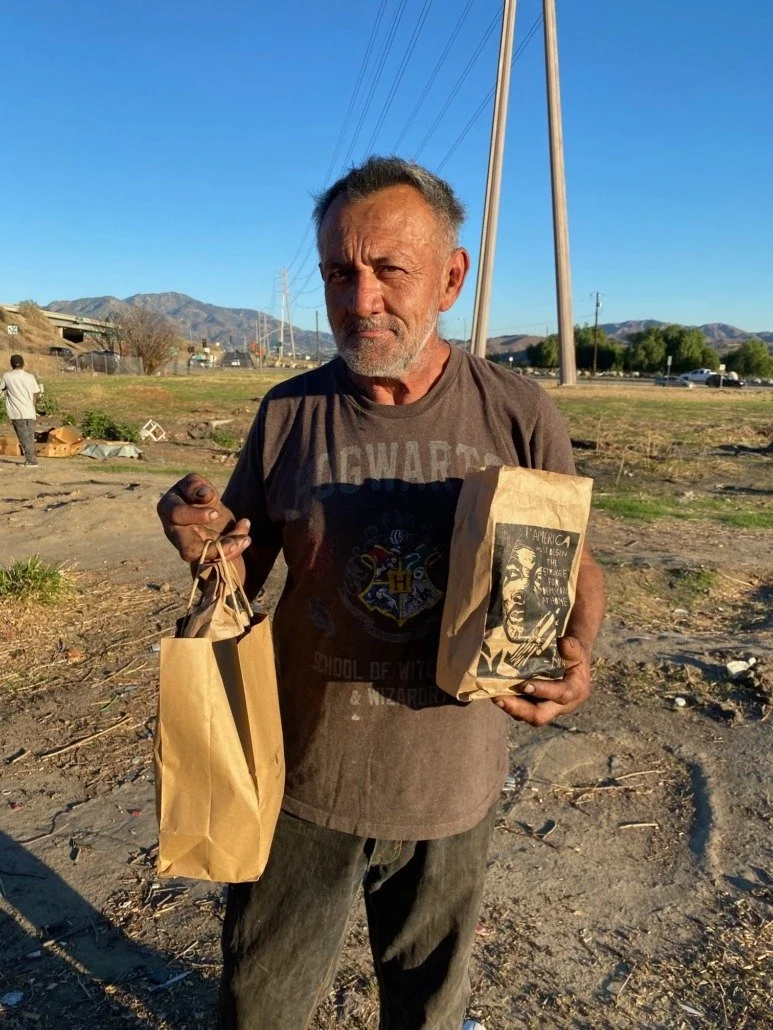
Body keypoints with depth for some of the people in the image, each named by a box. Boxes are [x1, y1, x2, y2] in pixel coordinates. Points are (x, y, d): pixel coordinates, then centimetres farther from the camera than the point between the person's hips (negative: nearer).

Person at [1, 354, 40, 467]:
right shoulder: (30, 377, 2)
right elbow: (35, 395, 5)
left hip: (16, 413, -2)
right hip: (29, 412, 2)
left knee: (24, 437, 0)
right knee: (30, 437, 10)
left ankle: (31, 460, -6)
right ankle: (31, 460, 14)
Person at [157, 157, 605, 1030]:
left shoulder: (518, 416, -11)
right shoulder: (289, 413, -8)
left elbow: (576, 568, -1)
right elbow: (242, 574, 1)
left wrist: (575, 650, -22)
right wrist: (205, 545, -22)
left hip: (451, 789, 0)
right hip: (303, 778, 1)